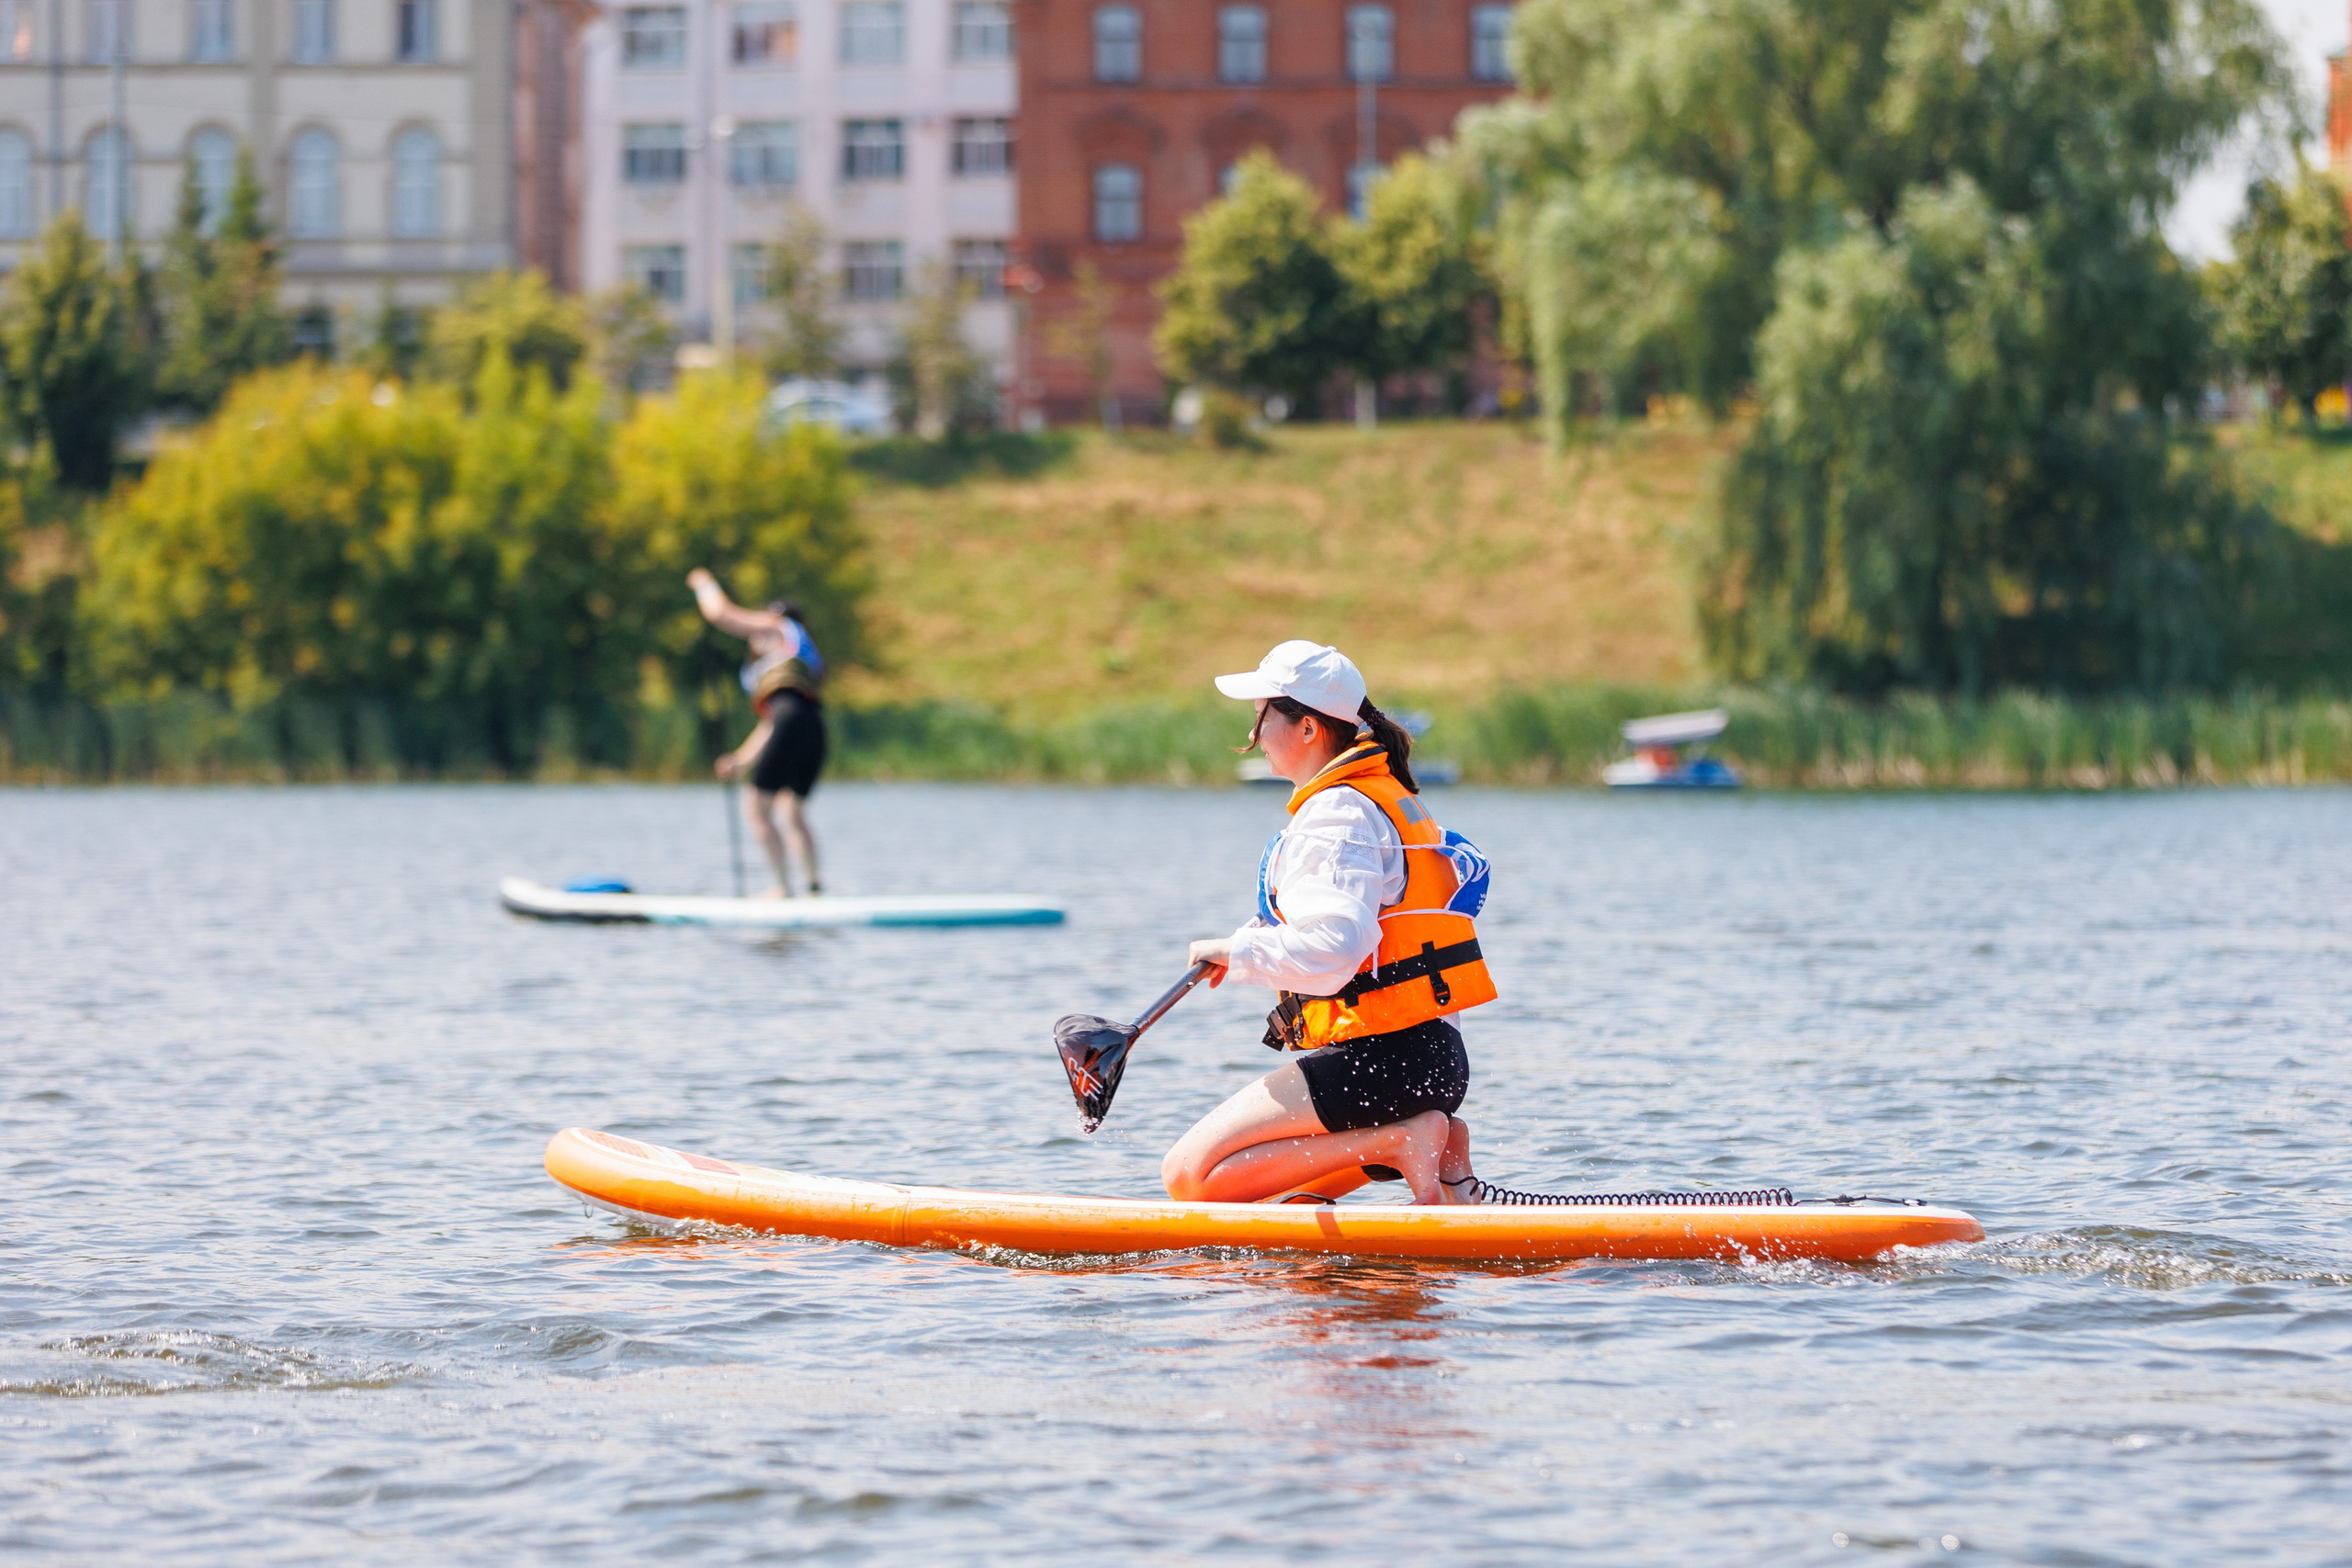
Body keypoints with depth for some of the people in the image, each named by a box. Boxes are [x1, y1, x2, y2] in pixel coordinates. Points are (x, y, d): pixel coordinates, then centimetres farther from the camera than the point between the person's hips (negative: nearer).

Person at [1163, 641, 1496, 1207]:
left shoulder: (1335, 816, -14)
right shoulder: (1391, 797, 17)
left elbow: (1329, 952, -28)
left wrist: (1234, 951, -12)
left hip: (1377, 1063, -10)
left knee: (1189, 1174, -12)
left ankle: (1399, 1143, -13)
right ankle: (1437, 1145, 6)